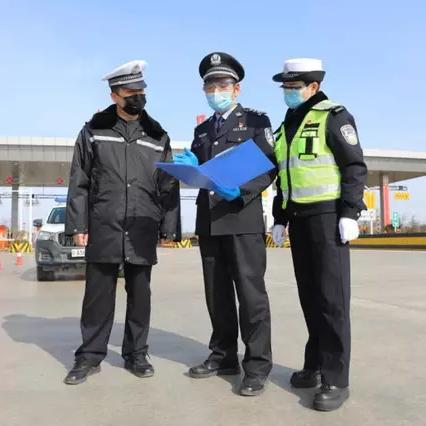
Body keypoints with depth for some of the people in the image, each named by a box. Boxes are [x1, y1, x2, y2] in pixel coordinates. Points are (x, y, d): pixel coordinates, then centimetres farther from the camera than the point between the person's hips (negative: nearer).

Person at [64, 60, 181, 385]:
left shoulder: (157, 136, 9)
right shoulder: (94, 132, 6)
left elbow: (169, 186, 8)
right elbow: (79, 183, 4)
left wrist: (169, 227, 2)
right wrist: (78, 225, -2)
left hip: (142, 232, 1)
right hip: (103, 229, -1)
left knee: (140, 294, 9)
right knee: (98, 294, 5)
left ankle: (136, 354, 22)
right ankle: (90, 356, 19)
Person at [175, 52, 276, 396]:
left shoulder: (256, 121, 5)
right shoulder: (202, 130, 21)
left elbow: (270, 168, -4)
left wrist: (241, 191, -19)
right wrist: (189, 166, -4)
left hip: (243, 217, -5)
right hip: (209, 220, 6)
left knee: (250, 292, -4)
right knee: (217, 294, 10)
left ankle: (257, 365, 5)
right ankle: (224, 356, 22)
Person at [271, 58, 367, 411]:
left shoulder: (333, 116, -3)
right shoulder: (288, 125, 18)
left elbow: (356, 167, -9)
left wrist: (350, 214, -16)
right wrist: (280, 219, 16)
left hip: (327, 215, -7)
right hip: (299, 218, 7)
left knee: (331, 296, -6)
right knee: (309, 295, 10)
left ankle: (335, 379, 1)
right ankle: (316, 365, 21)